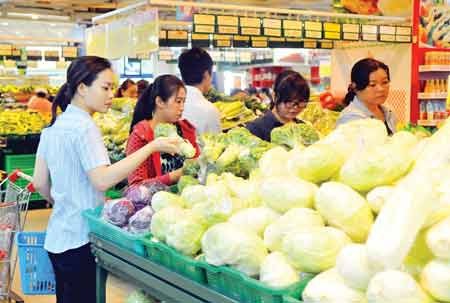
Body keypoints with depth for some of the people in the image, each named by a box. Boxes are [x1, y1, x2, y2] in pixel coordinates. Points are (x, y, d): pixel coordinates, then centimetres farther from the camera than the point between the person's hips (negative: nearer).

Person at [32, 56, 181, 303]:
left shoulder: (53, 126, 9)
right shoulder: (84, 127, -16)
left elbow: (40, 182, 12)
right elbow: (102, 179, -28)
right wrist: (152, 147, -27)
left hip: (57, 237, 9)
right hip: (80, 241, -9)